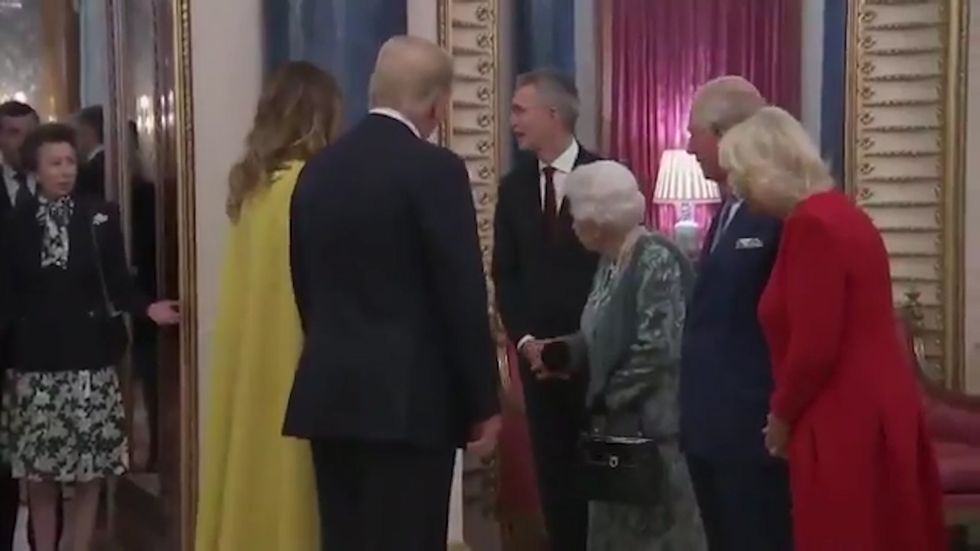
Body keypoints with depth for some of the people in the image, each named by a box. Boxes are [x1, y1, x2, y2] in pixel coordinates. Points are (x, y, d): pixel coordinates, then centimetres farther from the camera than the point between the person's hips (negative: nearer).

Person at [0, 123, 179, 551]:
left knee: (89, 470, 3)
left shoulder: (101, 216, 1)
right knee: (38, 473, 5)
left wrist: (147, 308, -16)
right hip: (36, 360, 1)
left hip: (89, 356, 0)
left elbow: (117, 283, 1)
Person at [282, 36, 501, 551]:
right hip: (408, 397, -6)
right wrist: (483, 403, -4)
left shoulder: (318, 168, 9)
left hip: (328, 393, 7)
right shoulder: (434, 169, -11)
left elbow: (305, 285, 14)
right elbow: (462, 295, -12)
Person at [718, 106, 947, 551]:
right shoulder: (836, 211, 12)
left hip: (845, 424, -9)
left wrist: (781, 415, -3)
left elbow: (814, 347, -19)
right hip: (874, 413, 9)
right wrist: (789, 411, 18)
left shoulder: (810, 224, -16)